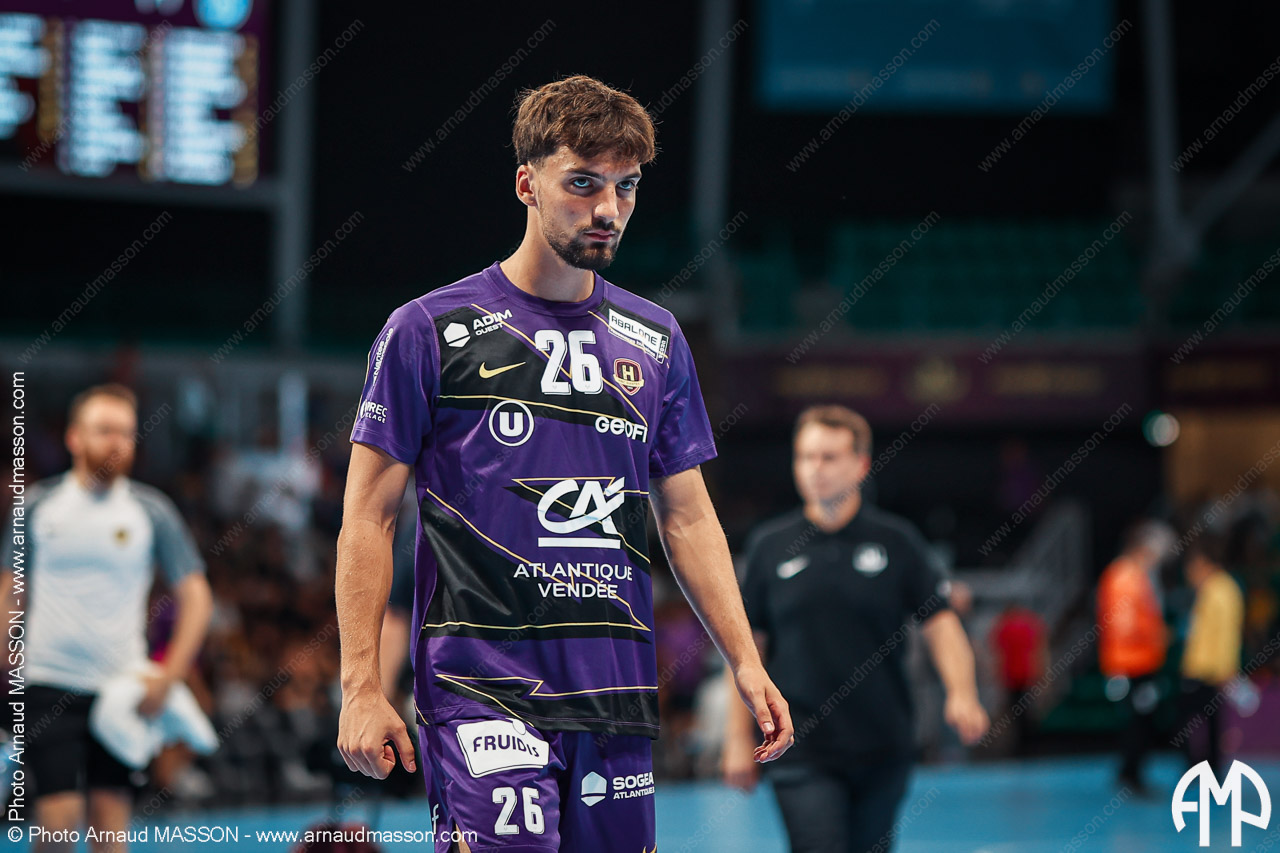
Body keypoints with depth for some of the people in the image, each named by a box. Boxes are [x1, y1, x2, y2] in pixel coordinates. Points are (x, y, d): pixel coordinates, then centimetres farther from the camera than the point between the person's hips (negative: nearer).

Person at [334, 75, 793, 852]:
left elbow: (689, 517, 18)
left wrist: (745, 663, 9)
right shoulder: (430, 330, -1)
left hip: (619, 696, 5)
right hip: (482, 694, -5)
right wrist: (361, 686, -8)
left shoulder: (655, 341, 13)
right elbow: (370, 515, -1)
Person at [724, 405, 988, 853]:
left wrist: (961, 693, -17)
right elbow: (746, 644, 8)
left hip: (883, 749, 1)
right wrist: (739, 737, 5)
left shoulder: (897, 541, 2)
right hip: (801, 749, -1)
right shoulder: (769, 544, 3)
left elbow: (940, 623, 1)